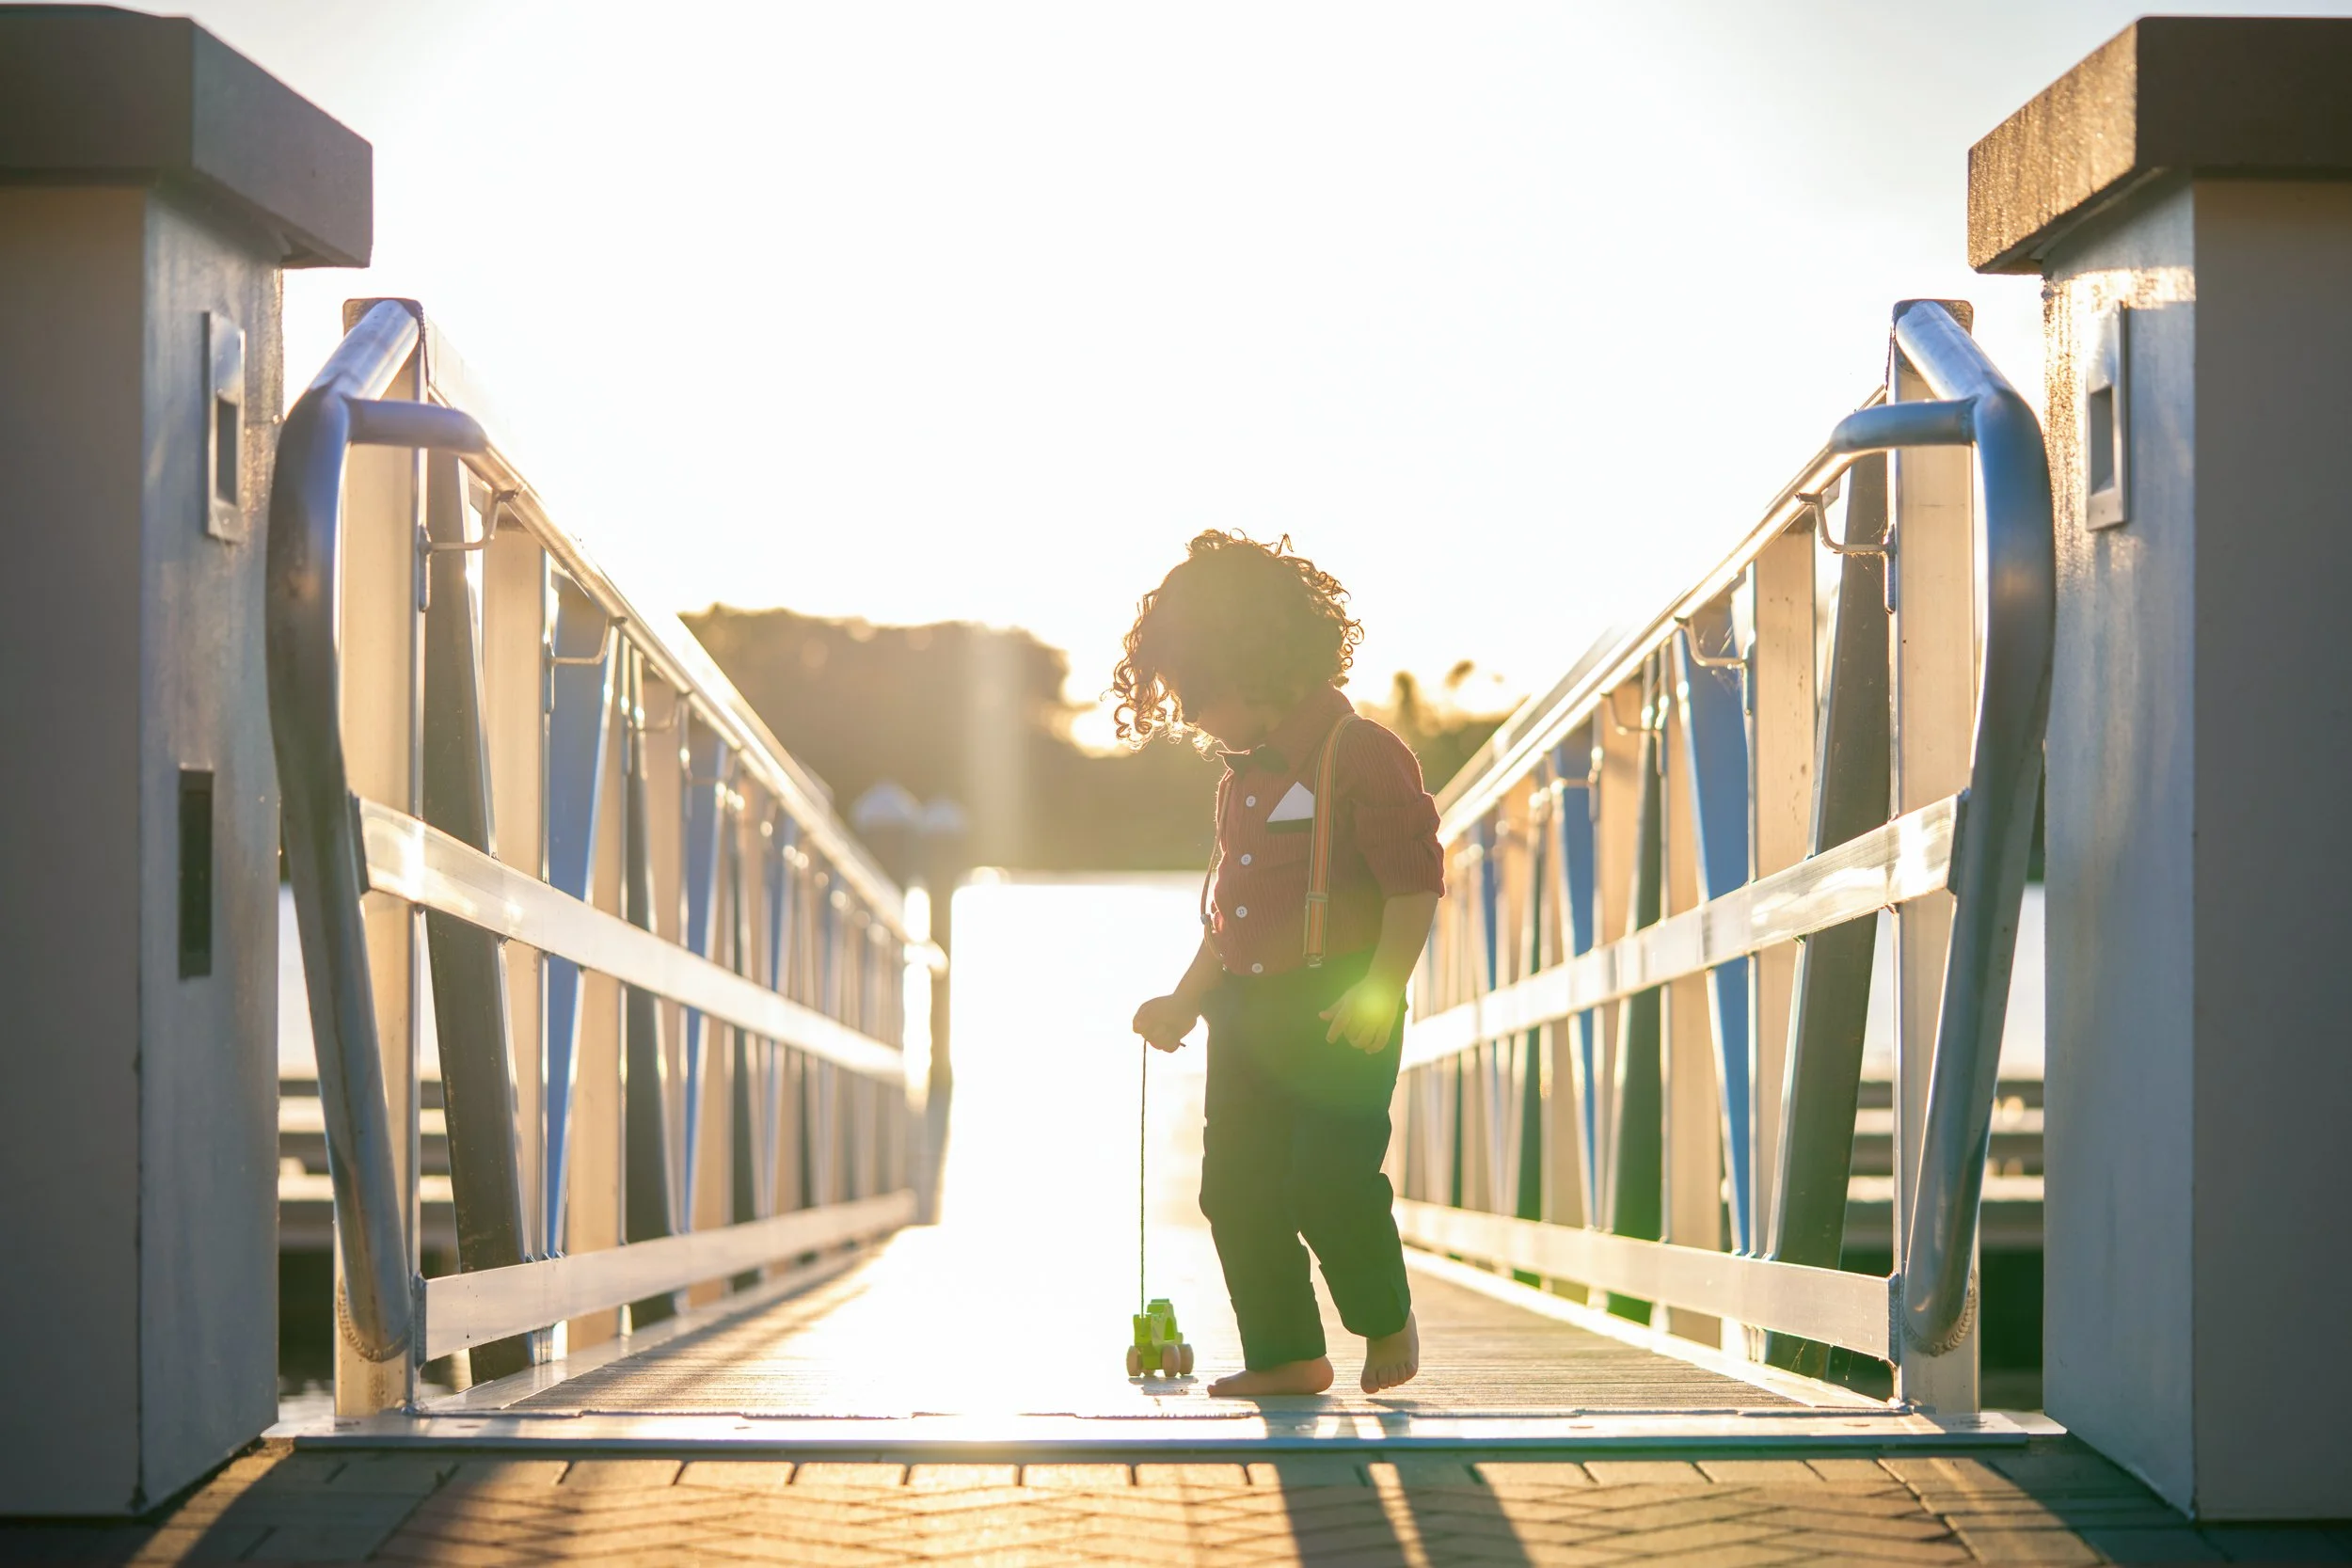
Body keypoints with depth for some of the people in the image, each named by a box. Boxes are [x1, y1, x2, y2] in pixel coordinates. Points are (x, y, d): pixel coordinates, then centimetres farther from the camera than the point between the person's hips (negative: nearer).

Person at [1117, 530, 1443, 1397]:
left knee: (1329, 1179, -14)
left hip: (1337, 1017, -8)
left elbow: (1415, 880, -14)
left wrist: (1380, 991, -21)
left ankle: (1387, 1319, 11)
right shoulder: (1242, 778, 15)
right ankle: (1285, 1355, 12)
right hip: (1245, 1013, 8)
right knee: (1237, 1187, 3)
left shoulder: (1363, 755, -11)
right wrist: (1186, 999, 23)